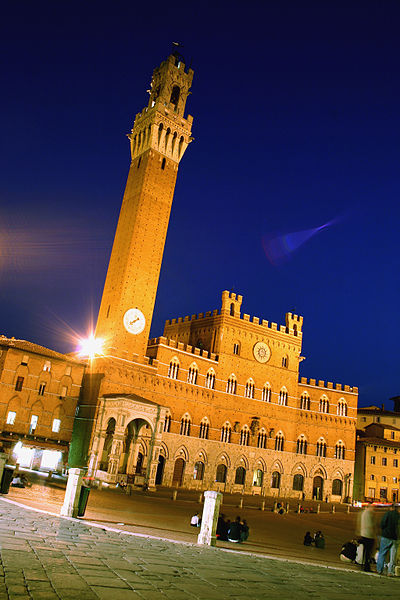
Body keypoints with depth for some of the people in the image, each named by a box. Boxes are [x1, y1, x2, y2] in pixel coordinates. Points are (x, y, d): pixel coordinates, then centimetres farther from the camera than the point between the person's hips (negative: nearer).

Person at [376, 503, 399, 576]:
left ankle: (379, 569, 9)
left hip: (386, 537, -2)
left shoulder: (387, 513, -5)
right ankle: (390, 571, 5)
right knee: (393, 555, 8)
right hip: (395, 538, 2)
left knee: (382, 553, 7)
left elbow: (382, 524, -10)